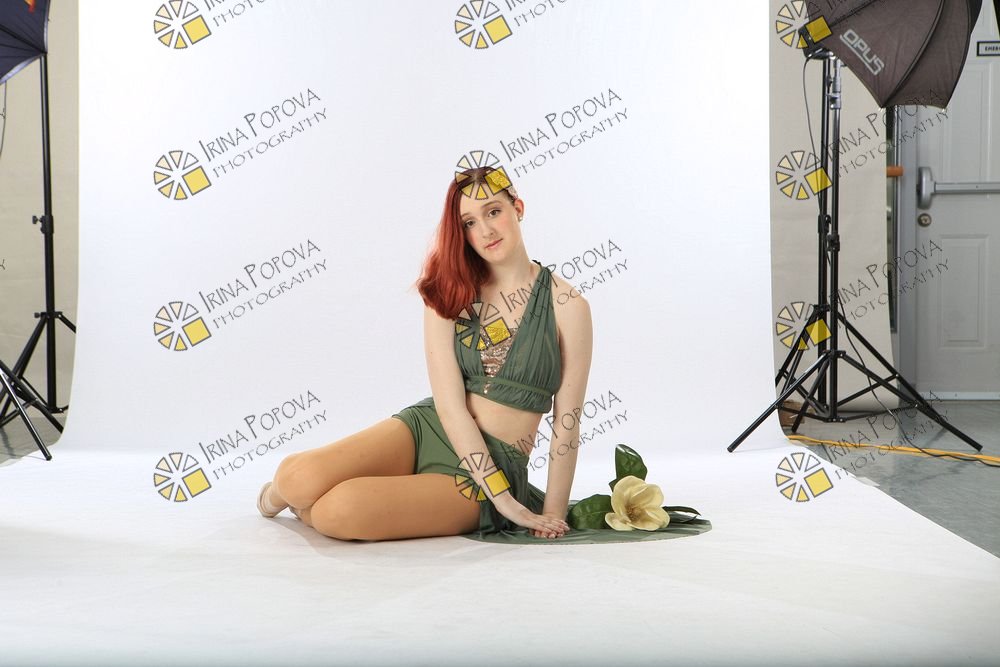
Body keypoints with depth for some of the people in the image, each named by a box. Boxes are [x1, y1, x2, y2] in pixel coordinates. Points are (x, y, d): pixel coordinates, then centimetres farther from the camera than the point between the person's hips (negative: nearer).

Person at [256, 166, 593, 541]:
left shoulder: (567, 306, -3)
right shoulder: (448, 294, 3)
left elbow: (566, 422, -2)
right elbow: (448, 403, -7)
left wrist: (553, 513, -6)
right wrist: (505, 499, -15)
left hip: (496, 466, -3)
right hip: (426, 429, 3)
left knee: (338, 511, -28)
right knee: (299, 478, -25)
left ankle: (309, 507, 10)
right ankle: (282, 492, 14)